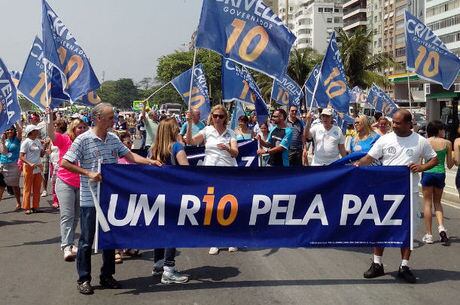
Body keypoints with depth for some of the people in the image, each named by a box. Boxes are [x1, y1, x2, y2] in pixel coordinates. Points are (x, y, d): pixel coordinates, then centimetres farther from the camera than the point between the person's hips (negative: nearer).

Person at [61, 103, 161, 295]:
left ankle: (107, 276, 25)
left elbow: (130, 156, 10)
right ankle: (83, 279, 15)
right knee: (87, 239, 3)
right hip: (90, 199, -5)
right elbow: (65, 163, -11)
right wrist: (88, 173, -19)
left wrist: (149, 161, -5)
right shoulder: (83, 140, -10)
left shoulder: (114, 139, 7)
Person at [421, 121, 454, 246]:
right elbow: (449, 165, 3)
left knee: (427, 203, 7)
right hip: (440, 174, 1)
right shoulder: (447, 143, -2)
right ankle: (441, 227, -3)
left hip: (427, 173, -1)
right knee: (437, 202, 19)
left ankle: (428, 234, 6)